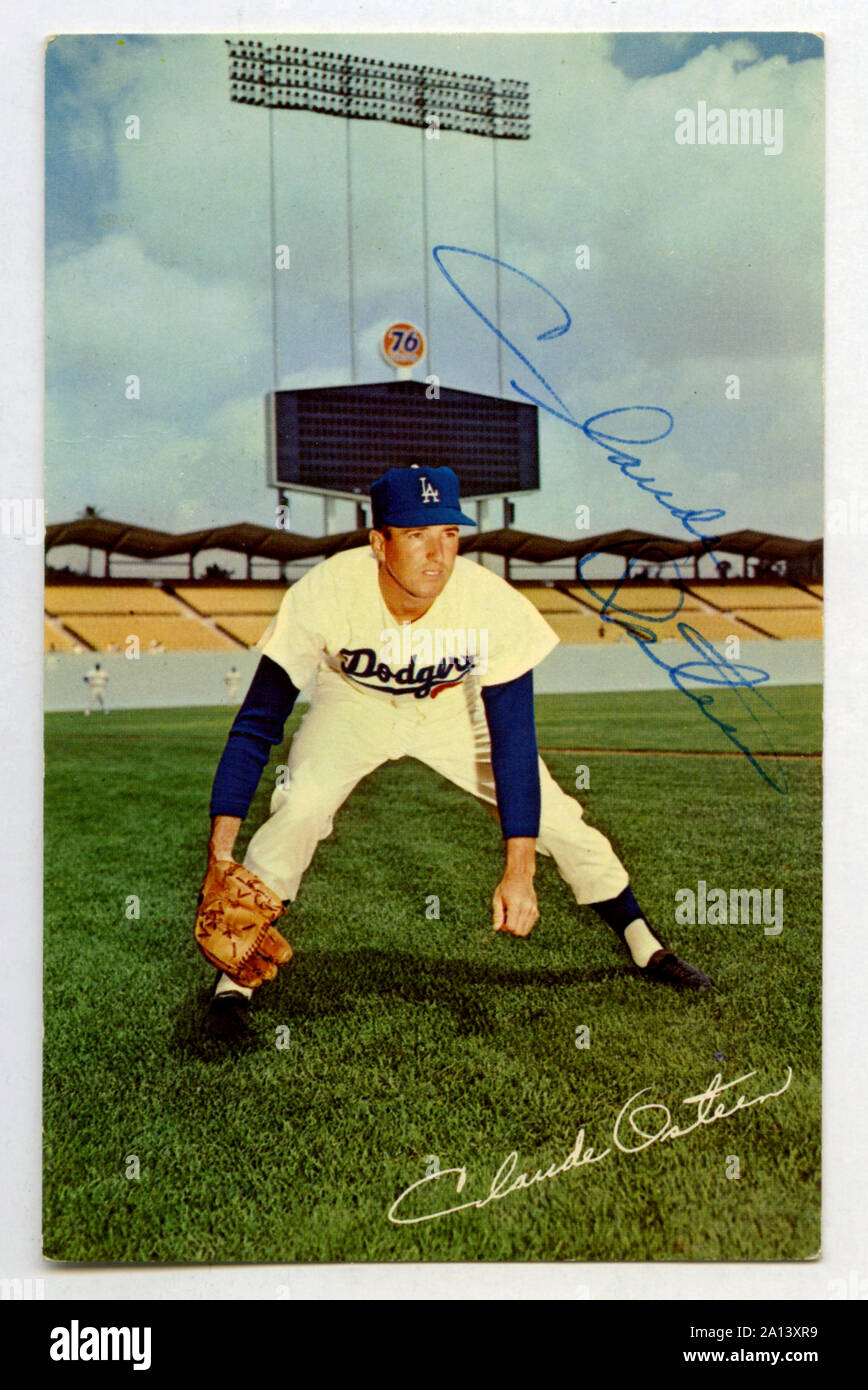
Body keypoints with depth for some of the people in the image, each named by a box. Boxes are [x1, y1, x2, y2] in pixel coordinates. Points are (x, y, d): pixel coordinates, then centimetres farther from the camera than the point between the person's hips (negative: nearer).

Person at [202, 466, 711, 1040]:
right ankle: (236, 976, -9)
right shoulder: (323, 594, -34)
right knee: (298, 809, -27)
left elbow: (512, 739, -29)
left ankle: (646, 947, 18)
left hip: (454, 708, 1)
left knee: (555, 816, -7)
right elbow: (258, 722, -30)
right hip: (355, 705, -1)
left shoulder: (495, 605, -33)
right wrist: (221, 847, -38)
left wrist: (519, 870, -34)